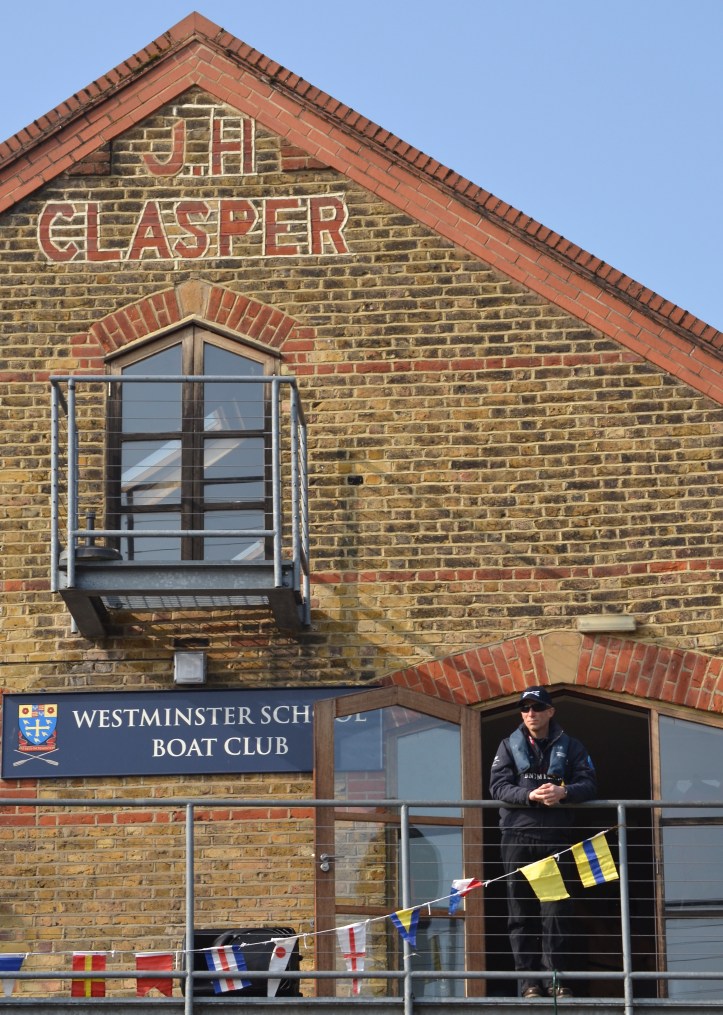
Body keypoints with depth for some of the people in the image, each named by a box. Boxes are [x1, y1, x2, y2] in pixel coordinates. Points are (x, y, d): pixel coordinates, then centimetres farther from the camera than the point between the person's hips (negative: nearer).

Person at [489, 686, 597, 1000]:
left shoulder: (570, 746, 10)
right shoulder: (509, 746, 10)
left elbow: (589, 784, 1)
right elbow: (498, 786, -2)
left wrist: (564, 792, -20)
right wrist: (531, 795, -20)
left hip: (556, 837, 0)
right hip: (518, 836, 0)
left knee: (556, 910, -3)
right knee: (521, 911, 0)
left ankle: (554, 977, 1)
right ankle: (529, 980, 2)